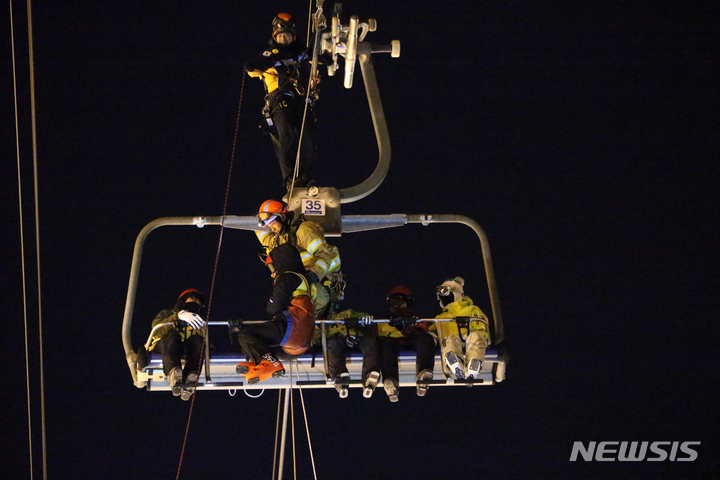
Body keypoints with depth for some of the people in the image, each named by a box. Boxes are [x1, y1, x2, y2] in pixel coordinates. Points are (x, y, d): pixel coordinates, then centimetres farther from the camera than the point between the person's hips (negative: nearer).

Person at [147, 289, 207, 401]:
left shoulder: (198, 321, 39)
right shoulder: (167, 313, 30)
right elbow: (156, 326, 3)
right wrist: (178, 317, -13)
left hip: (187, 350, 2)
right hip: (164, 346, -2)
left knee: (197, 340, -31)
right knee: (173, 335, -35)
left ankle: (190, 376, -55)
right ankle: (173, 372, -61)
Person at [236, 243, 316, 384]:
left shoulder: (287, 278, -1)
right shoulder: (303, 279, 29)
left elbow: (274, 308, -7)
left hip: (291, 329, -10)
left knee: (244, 334, -17)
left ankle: (269, 362, -38)